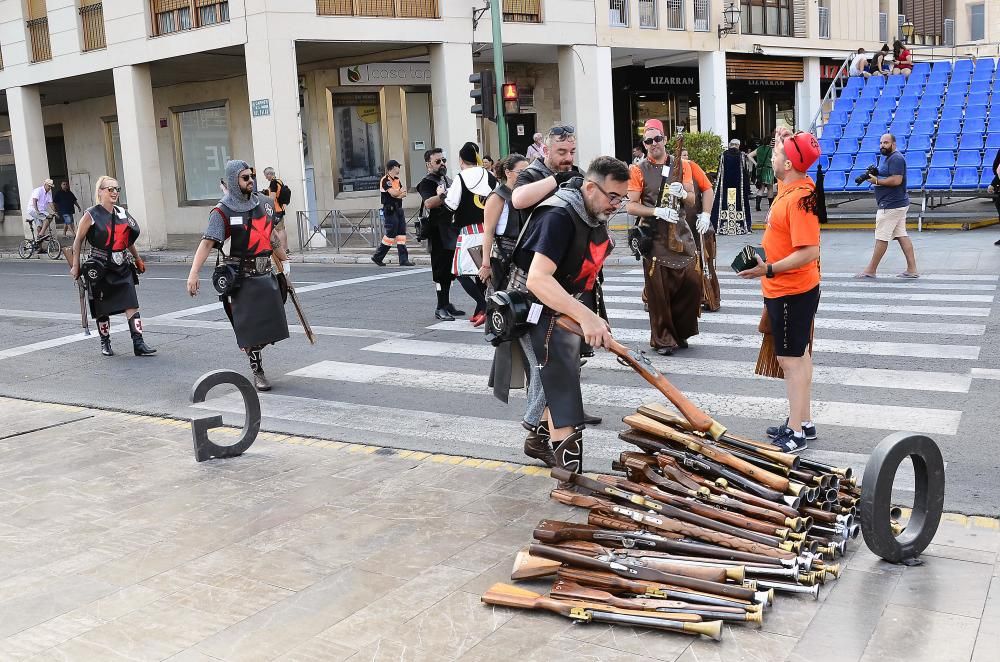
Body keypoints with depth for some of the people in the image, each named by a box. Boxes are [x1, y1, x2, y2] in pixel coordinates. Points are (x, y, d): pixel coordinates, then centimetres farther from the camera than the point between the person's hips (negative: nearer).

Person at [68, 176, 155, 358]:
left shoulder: (122, 213, 7)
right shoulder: (91, 215, -7)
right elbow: (78, 241, -1)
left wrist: (137, 259, 23)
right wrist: (75, 265, -2)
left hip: (122, 267, 4)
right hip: (100, 268, -3)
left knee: (132, 305, -7)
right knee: (102, 308, 8)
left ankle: (139, 344, -9)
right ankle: (105, 343, 24)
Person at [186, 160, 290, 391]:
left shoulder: (263, 203, 9)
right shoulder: (223, 211, -10)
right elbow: (207, 242, -18)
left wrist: (284, 260, 32)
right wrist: (193, 273, -29)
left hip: (266, 275, 6)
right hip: (243, 279, -6)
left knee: (270, 325, 7)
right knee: (250, 327, -3)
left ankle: (253, 352, 32)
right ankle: (258, 373, 9)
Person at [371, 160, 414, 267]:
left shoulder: (397, 180, 16)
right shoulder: (385, 180, -11)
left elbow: (404, 194, 8)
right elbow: (393, 193, -21)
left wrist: (397, 193, -12)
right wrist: (401, 191, -1)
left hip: (399, 209, 8)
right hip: (390, 210, -8)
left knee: (401, 234, 4)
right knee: (391, 234, -6)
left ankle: (403, 260, 4)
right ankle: (377, 257, 6)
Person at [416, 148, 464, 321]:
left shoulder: (448, 181, 21)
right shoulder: (427, 183, -6)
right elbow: (428, 203, -26)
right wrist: (443, 196, -40)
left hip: (451, 231, 8)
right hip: (438, 233, -8)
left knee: (449, 271, 12)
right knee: (441, 270, -8)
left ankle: (446, 304, 20)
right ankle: (441, 308, -6)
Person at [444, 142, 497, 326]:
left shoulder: (461, 178, -8)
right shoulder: (490, 177, 6)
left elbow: (451, 204, -10)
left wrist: (444, 194, 8)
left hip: (469, 231, -5)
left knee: (461, 272, 1)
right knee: (482, 270, 16)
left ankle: (484, 306, -15)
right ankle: (480, 311, 20)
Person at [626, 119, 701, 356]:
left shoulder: (680, 165, 11)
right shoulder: (639, 170, 1)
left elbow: (692, 201, 14)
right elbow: (632, 206, -5)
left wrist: (683, 194, -9)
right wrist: (658, 211, -20)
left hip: (681, 232, 4)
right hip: (654, 236, -3)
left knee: (692, 283, 0)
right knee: (658, 290, -3)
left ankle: (681, 332, 19)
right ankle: (662, 339, 10)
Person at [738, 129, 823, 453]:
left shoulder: (799, 198, -25)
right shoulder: (790, 185, 3)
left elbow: (809, 252, -30)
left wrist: (769, 270, -30)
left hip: (791, 293, -11)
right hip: (789, 289, 11)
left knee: (791, 359, -4)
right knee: (798, 355, 17)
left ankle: (796, 433, 4)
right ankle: (803, 422, 29)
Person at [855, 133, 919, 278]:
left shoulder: (896, 158, -15)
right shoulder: (888, 158, 19)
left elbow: (896, 180, -24)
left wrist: (877, 181, -16)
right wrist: (874, 176, 7)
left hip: (891, 205, -11)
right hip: (898, 204, 11)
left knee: (881, 238, -4)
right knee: (902, 236, 8)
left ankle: (870, 270, 2)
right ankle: (912, 269, 8)